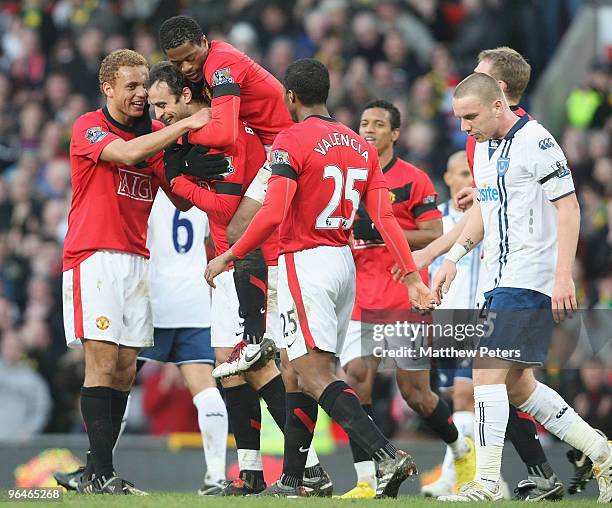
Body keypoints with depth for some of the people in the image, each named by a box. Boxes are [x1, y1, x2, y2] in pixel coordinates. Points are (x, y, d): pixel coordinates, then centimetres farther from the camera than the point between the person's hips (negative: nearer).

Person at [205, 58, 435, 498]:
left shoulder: (291, 141, -10)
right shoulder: (361, 147, 11)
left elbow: (272, 215, -19)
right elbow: (385, 218, 5)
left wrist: (228, 258, -11)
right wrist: (411, 275, 3)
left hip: (305, 263, -8)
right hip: (344, 264, 8)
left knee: (315, 376, -12)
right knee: (306, 372, 15)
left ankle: (386, 454, -28)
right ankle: (291, 481, 19)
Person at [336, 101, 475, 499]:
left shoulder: (414, 180, -3)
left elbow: (434, 236, -8)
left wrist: (381, 232, -18)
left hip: (405, 299, -4)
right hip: (362, 299, 5)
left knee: (416, 393, 1)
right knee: (355, 378, -12)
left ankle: (462, 450, 29)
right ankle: (367, 482, -13)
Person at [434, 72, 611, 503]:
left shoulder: (535, 141, -13)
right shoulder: (484, 148, 14)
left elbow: (569, 208, -15)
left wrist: (563, 276, -21)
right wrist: (454, 258, 15)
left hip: (530, 281, -9)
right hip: (499, 282, 9)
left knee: (488, 372, -15)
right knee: (516, 384, 10)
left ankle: (487, 483, -14)